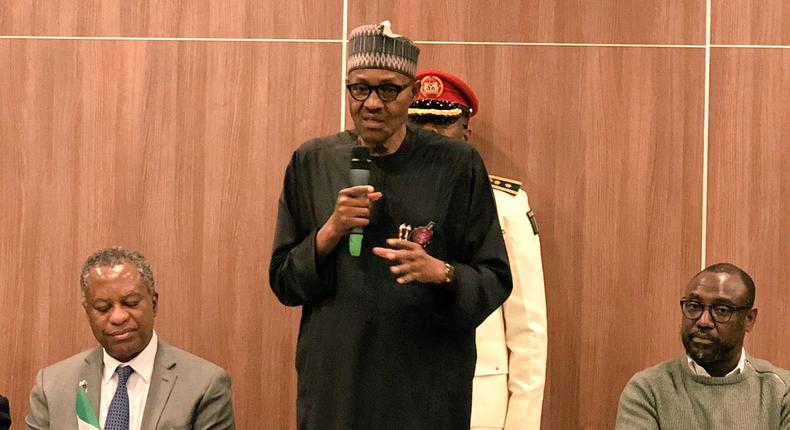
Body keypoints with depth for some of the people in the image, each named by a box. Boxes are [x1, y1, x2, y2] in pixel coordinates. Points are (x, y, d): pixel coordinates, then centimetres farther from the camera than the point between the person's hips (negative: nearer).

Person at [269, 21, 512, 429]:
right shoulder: (312, 163, 3)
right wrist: (331, 231, -13)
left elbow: (495, 280, -3)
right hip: (334, 380, 2)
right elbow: (283, 282, 4)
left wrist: (441, 272, -23)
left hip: (427, 386, -2)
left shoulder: (456, 165, -3)